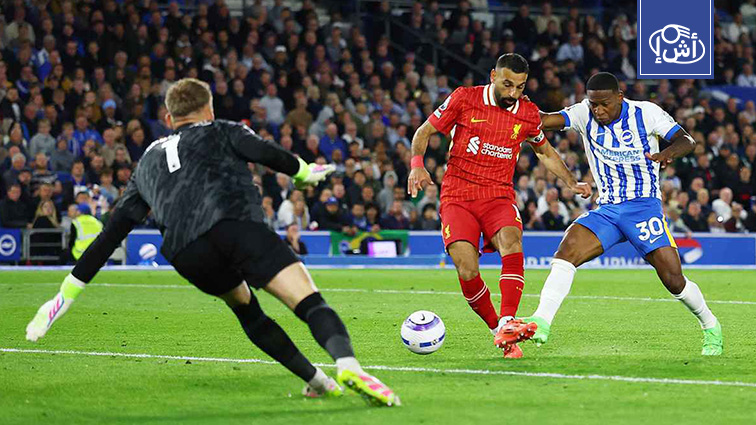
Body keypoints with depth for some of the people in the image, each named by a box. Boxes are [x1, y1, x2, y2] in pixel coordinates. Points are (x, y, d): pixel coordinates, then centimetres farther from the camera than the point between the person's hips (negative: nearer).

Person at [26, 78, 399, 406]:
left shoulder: (148, 162, 36)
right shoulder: (221, 131, 26)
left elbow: (112, 233, 31)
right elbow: (265, 152, 6)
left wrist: (67, 294, 31)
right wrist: (303, 171, 25)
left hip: (185, 254, 4)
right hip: (237, 226, -4)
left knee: (246, 309, 30)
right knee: (311, 303, -12)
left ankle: (316, 380, 19)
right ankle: (347, 365, -41)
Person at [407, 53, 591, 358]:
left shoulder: (528, 114, 6)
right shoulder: (464, 99, -2)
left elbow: (545, 152, 27)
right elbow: (424, 132, 6)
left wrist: (572, 183, 18)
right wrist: (417, 165, -11)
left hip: (499, 196, 1)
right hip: (458, 196, -1)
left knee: (511, 239, -33)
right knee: (466, 269, -22)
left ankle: (507, 324, -42)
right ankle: (497, 328, 1)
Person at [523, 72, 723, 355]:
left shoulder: (645, 113, -5)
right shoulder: (585, 114, 1)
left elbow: (687, 140, -6)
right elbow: (547, 120, -12)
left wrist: (668, 153, -28)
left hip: (644, 205, -3)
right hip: (606, 210, 3)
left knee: (673, 278, -10)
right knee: (567, 250, -22)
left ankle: (710, 327, 15)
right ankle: (541, 322, -28)